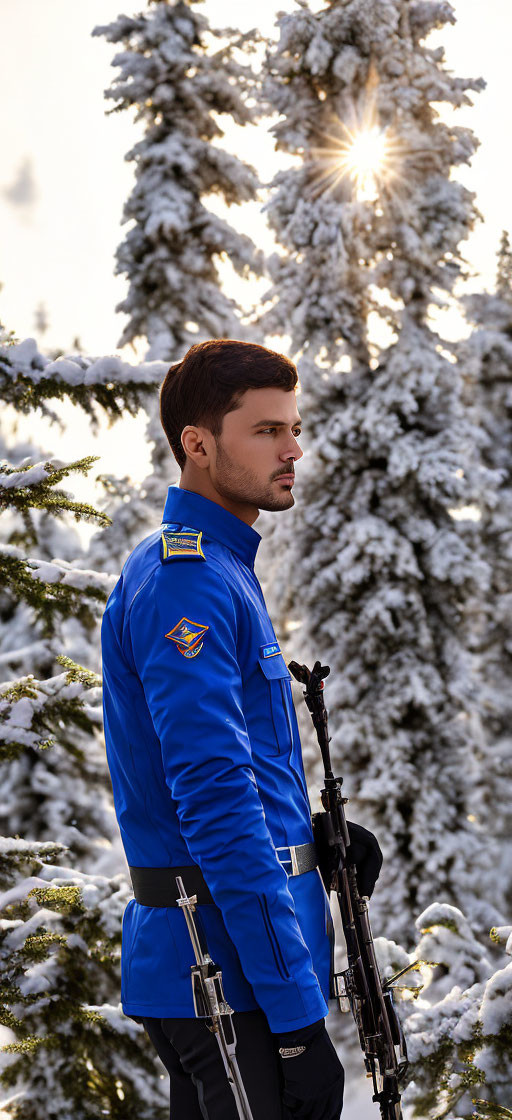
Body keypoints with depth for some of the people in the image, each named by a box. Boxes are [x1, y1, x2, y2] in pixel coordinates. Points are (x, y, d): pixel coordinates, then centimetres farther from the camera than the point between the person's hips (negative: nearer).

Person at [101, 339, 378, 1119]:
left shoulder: (214, 570, 17)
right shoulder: (187, 584, -16)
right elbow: (217, 804, -24)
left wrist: (316, 836, 13)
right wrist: (299, 1019, -25)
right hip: (228, 969, -10)